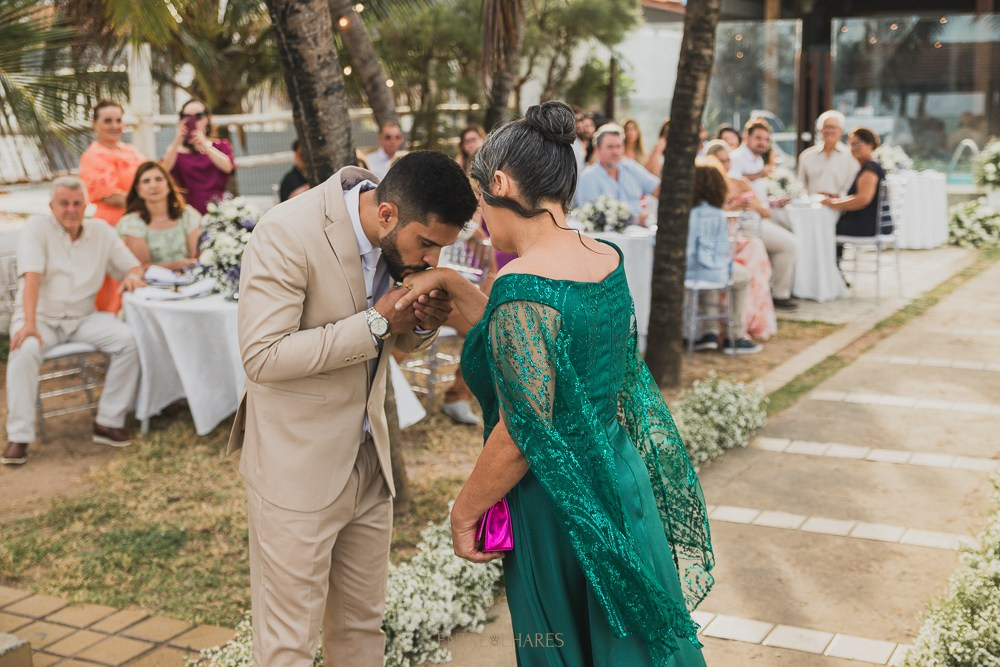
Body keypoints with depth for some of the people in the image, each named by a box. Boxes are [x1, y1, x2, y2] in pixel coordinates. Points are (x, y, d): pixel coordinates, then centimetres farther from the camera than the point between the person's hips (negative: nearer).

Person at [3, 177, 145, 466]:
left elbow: (133, 266, 9)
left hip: (83, 318, 3)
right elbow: (32, 277, -19)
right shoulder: (37, 228, -6)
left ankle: (108, 422, -13)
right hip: (41, 317, -3)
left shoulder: (101, 230, 6)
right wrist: (29, 324, -32)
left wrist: (132, 276, -18)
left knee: (128, 340, -22)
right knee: (24, 351, -34)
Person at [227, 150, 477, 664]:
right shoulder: (287, 234, -21)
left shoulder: (398, 237, 0)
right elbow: (262, 356, -25)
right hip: (297, 467, -6)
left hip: (369, 461, 7)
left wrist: (422, 323, -10)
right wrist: (375, 322, -26)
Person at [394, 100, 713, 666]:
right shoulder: (608, 260, 0)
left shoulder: (523, 286, -24)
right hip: (621, 485, 8)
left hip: (560, 512, -7)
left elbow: (521, 434, -22)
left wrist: (465, 511, -8)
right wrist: (451, 284, 8)